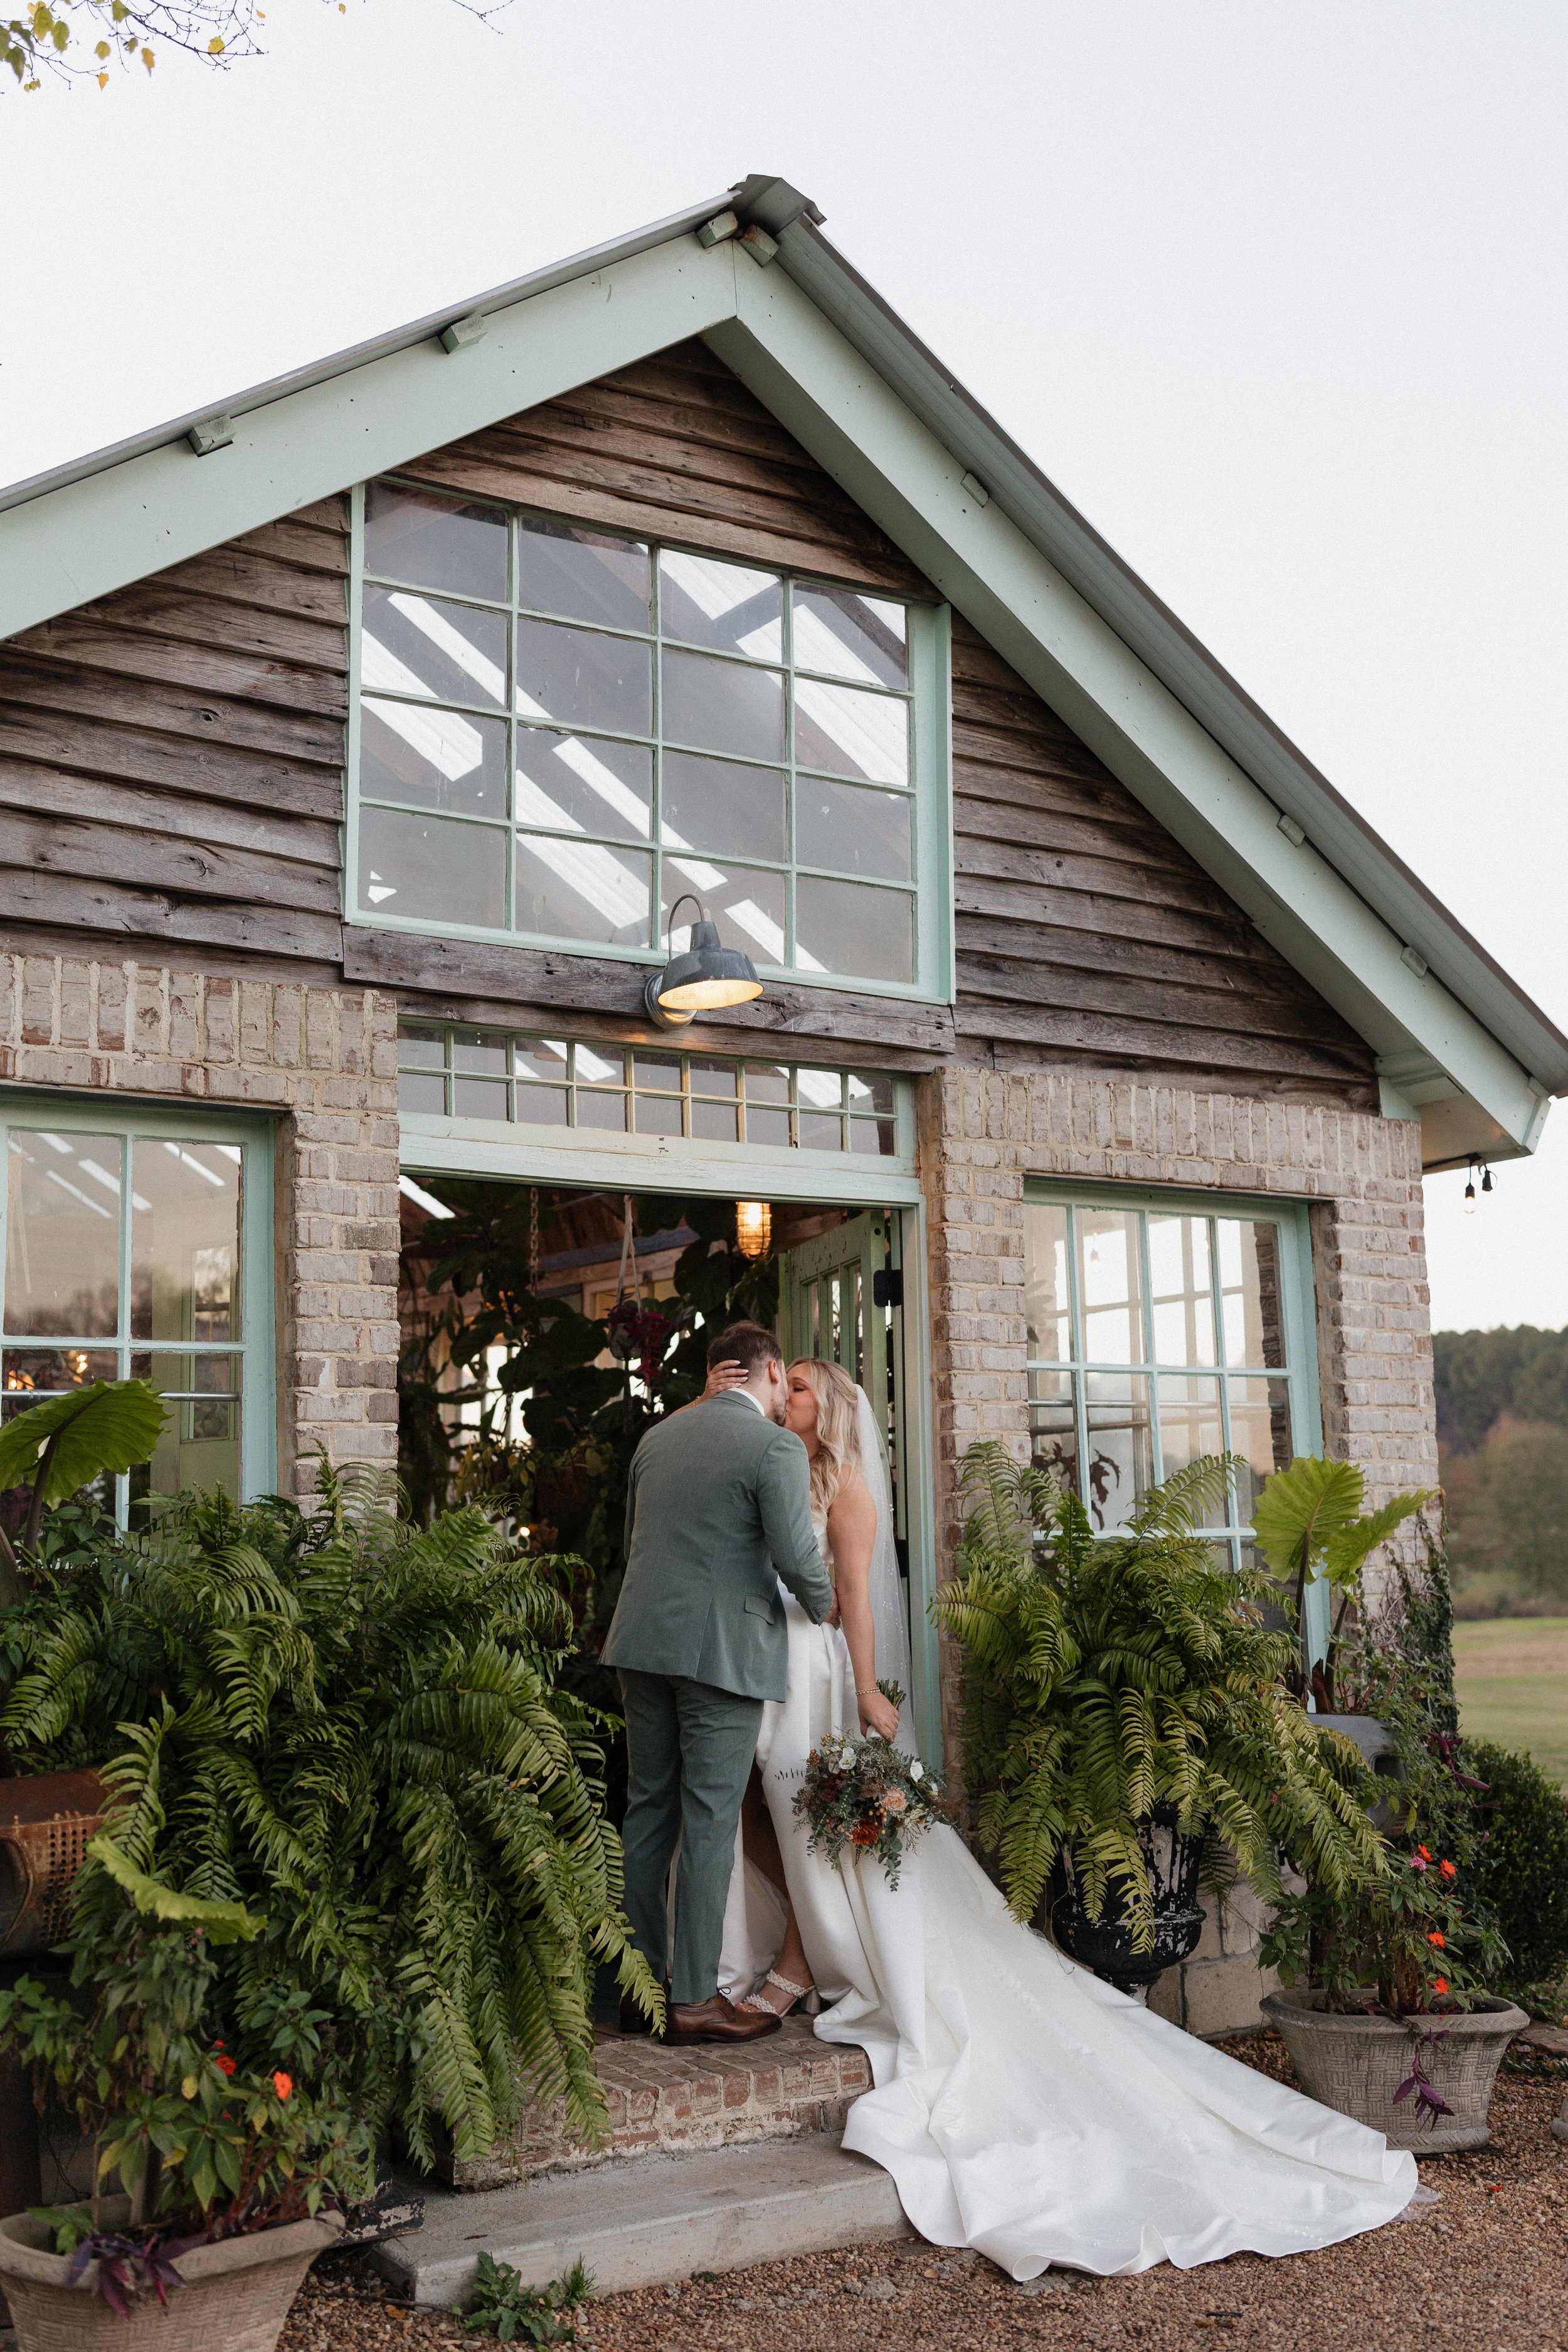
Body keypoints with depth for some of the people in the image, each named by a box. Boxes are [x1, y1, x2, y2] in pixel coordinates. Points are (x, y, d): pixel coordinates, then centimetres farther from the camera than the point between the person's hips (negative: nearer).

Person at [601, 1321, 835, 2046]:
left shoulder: (658, 1436, 13)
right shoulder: (776, 1447, -8)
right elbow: (796, 1554, -14)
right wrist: (822, 1607, 6)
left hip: (644, 1641, 6)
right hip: (725, 1651, -6)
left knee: (648, 1811, 12)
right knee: (709, 1820, -1)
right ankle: (693, 1999, 3)